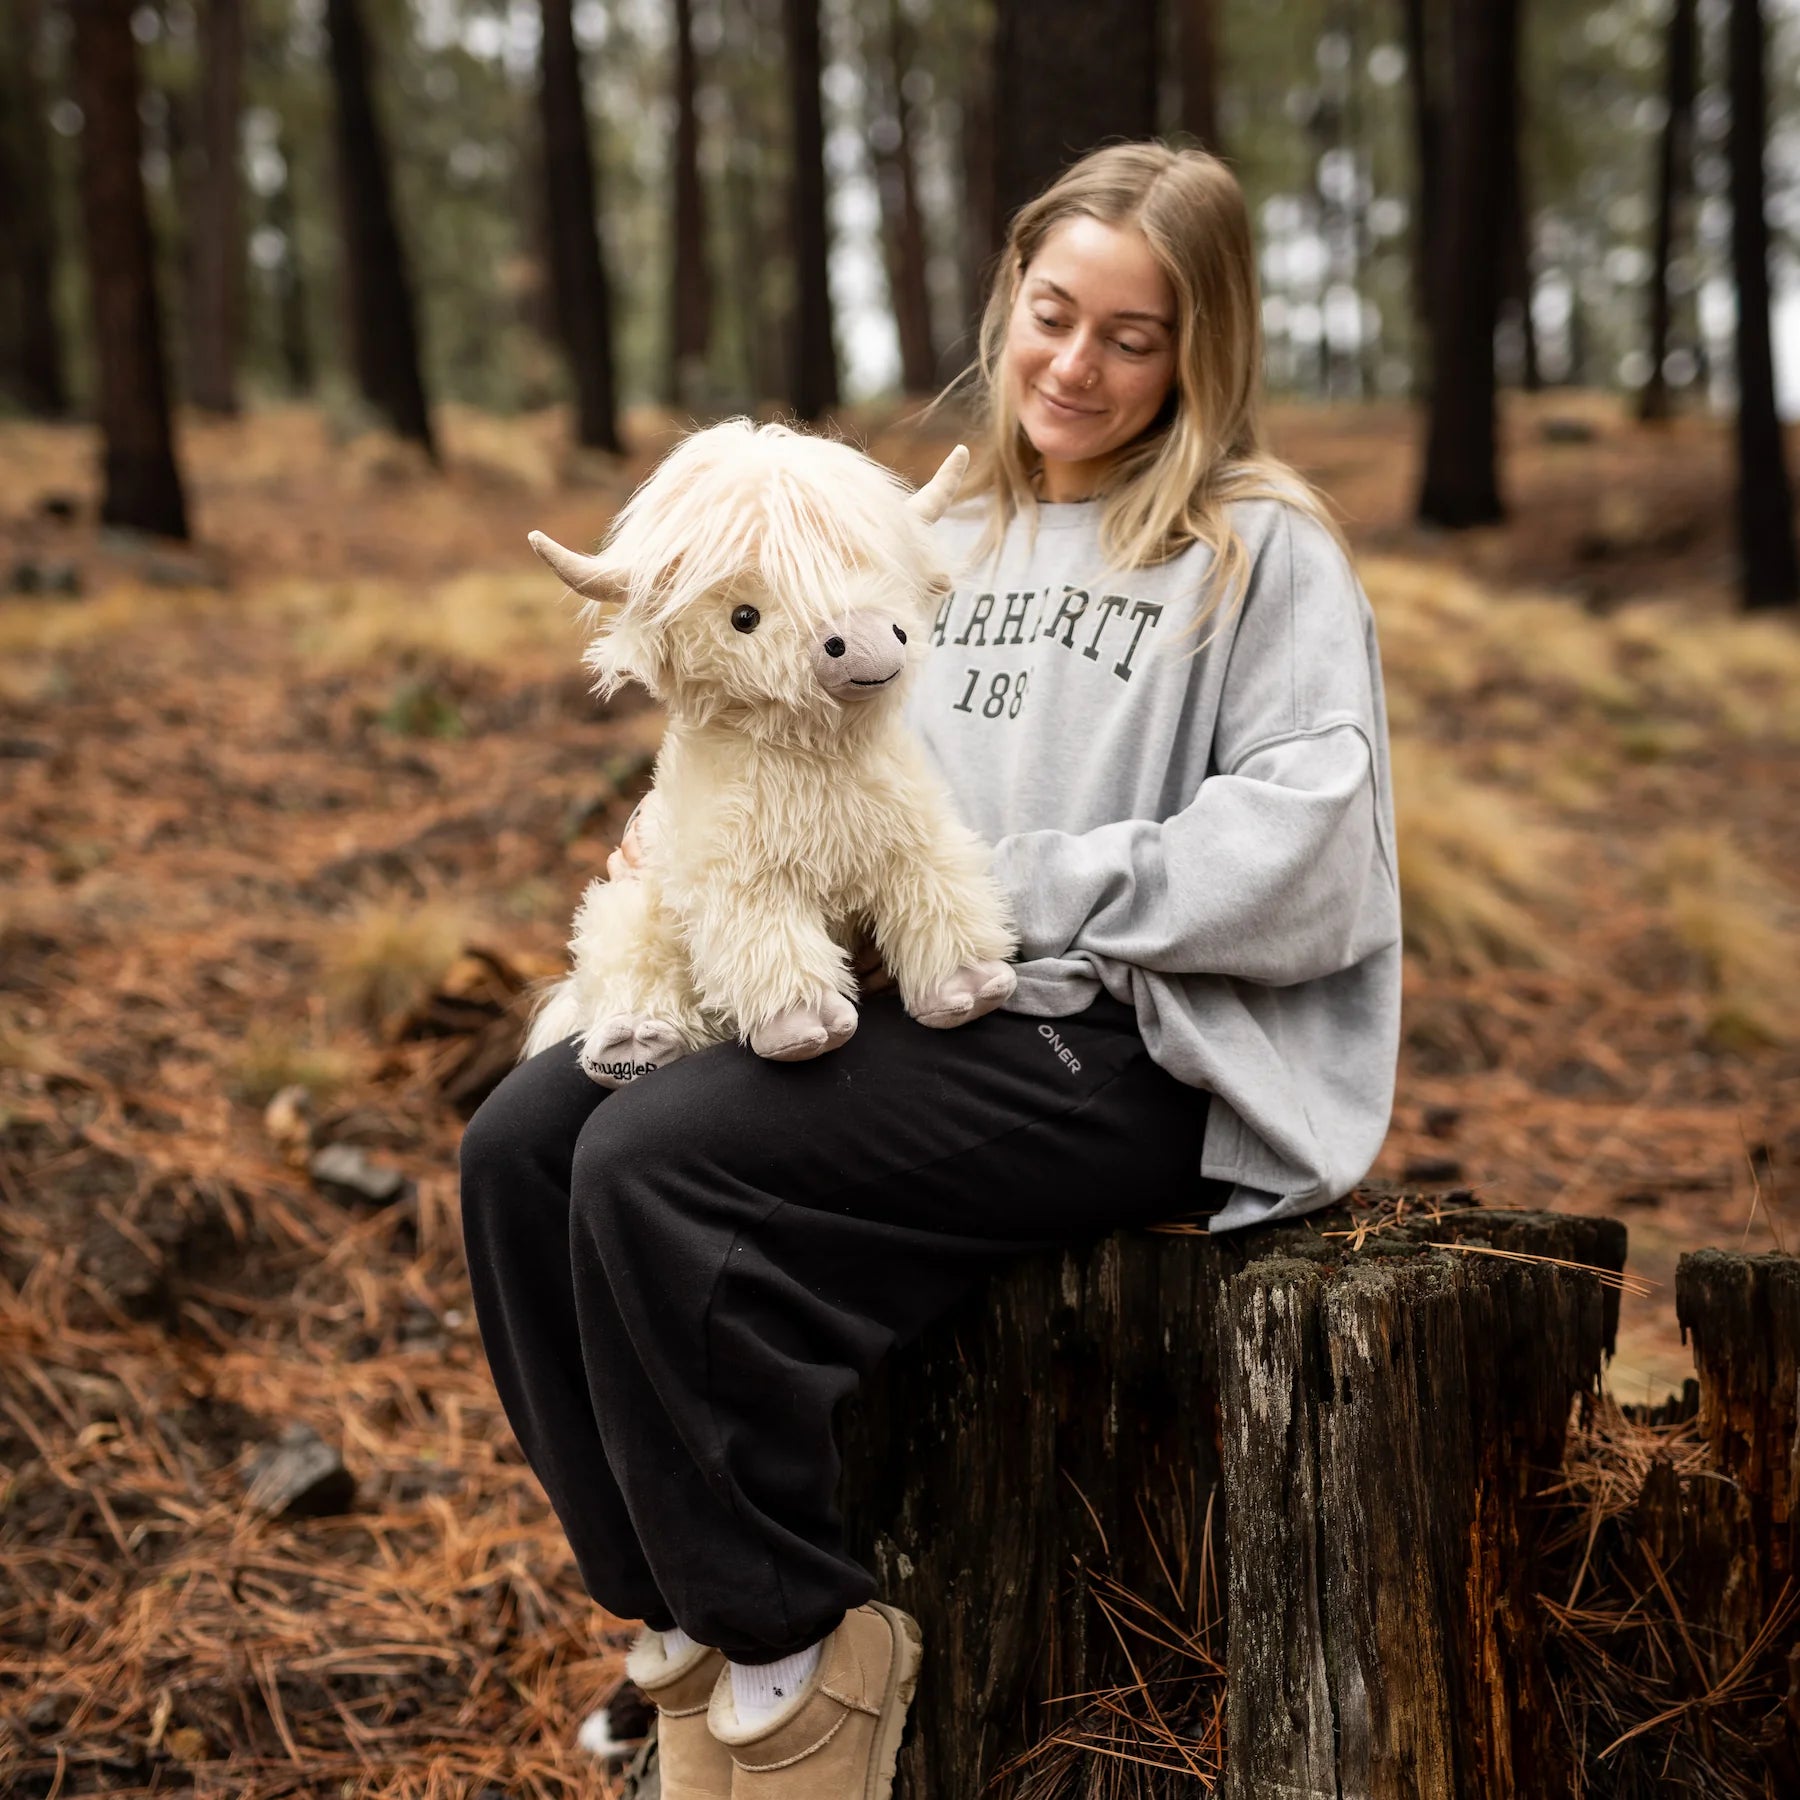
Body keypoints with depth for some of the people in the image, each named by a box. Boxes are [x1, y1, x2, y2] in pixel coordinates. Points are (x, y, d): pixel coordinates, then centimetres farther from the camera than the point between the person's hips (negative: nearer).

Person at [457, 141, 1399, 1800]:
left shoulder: (1260, 549, -1)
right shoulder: (954, 543, 21)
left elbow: (1310, 855, -13)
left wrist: (1018, 885, -15)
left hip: (1118, 1047, -7)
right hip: (908, 1010, 8)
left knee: (656, 1169, -25)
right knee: (522, 1150, -11)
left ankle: (798, 1644, -7)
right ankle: (684, 1615, 1)